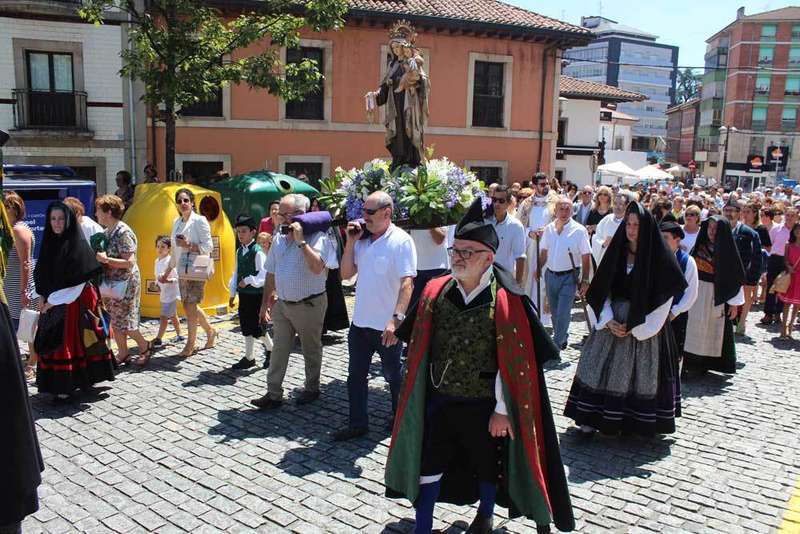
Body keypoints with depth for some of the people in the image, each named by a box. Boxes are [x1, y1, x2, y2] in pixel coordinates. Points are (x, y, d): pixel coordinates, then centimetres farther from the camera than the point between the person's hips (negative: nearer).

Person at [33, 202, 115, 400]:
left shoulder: (77, 244, -7)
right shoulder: (49, 244, 11)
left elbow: (78, 280, -13)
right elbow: (40, 275, 12)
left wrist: (54, 300, -12)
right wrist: (43, 299, 0)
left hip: (75, 302, -6)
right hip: (52, 304, 6)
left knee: (73, 343, -4)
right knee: (54, 344, 5)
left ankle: (67, 387, 1)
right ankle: (60, 385, 13)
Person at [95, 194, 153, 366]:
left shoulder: (123, 233, -18)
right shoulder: (107, 232, 8)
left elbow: (130, 262, -23)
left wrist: (106, 259, -25)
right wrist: (98, 256, 4)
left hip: (125, 284, -8)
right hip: (110, 284, 8)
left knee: (125, 323, -1)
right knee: (115, 322, 11)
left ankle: (145, 347, 19)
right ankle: (122, 353, 23)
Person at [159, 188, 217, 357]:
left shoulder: (199, 220, -8)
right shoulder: (177, 222, 14)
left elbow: (208, 246, -12)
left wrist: (188, 245, -23)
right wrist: (167, 271, 20)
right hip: (182, 271, 7)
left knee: (190, 306, -5)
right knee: (189, 306, 10)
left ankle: (190, 344, 7)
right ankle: (210, 331, 30)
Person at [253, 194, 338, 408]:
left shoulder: (317, 237, -15)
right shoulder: (279, 238, 6)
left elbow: (317, 268, -32)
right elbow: (271, 273, 14)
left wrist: (301, 241, -29)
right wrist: (265, 302, 14)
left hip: (309, 305, -6)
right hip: (282, 303, 6)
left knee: (311, 349, 11)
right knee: (279, 350, 8)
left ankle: (312, 388, 29)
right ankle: (274, 394, 15)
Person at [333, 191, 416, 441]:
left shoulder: (401, 241, -14)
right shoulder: (362, 240, 5)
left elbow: (407, 283, -20)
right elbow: (346, 273, 7)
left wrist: (396, 319, -28)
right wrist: (350, 242, -4)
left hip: (387, 326, -6)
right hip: (360, 322, 6)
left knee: (393, 375, 13)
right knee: (356, 375, 12)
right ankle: (357, 423, 25)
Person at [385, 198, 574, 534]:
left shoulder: (506, 302, -17)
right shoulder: (435, 292, -4)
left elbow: (514, 363, -15)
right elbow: (420, 349, 6)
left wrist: (503, 410, -13)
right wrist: (422, 390, 8)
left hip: (484, 405, -3)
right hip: (439, 400, 3)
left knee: (487, 467, 19)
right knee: (428, 465, 12)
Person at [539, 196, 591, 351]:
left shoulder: (579, 231, -11)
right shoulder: (549, 229, 2)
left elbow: (585, 258, -9)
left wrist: (585, 280, -11)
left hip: (569, 276, -5)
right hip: (550, 275, 5)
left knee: (563, 314, -7)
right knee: (555, 312, 17)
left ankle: (556, 346, 4)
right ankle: (561, 339, 37)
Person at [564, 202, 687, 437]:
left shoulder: (659, 258, -7)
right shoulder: (616, 253, 4)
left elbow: (664, 297, -10)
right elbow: (601, 290, 4)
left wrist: (635, 327, -13)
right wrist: (608, 320, -10)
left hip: (645, 326, -3)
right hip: (612, 323, 4)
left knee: (639, 373, 2)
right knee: (601, 369, 3)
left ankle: (639, 422, 16)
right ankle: (592, 418, 9)